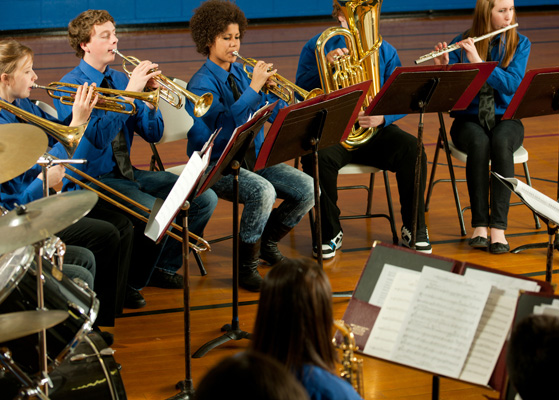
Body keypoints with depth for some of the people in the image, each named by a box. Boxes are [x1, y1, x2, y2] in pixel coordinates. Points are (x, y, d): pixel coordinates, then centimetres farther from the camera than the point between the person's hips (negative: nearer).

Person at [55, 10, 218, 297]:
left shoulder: (119, 79, 10)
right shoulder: (71, 86, -11)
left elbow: (153, 135, 9)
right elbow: (97, 138, -26)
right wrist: (130, 92, -26)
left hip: (128, 173, 8)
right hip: (93, 180, -8)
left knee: (204, 198, -4)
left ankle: (164, 265, 13)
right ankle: (129, 284, -8)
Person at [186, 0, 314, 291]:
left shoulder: (241, 73, 10)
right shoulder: (202, 83, -9)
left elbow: (277, 115, 7)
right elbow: (225, 122, -26)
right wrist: (254, 87, -27)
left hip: (253, 158, 7)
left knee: (307, 189, -10)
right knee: (263, 191, -34)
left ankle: (268, 240, 16)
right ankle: (245, 265, -15)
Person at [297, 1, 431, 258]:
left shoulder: (385, 51, 9)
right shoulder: (317, 47, 3)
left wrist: (382, 117, -21)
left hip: (373, 130, 2)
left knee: (412, 148, -25)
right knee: (319, 157, -35)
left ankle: (414, 230, -9)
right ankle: (330, 233, -12)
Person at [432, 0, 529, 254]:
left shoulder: (520, 44, 1)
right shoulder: (461, 43, -1)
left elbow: (513, 84, -16)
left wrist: (478, 62, -25)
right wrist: (443, 67, -27)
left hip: (505, 118, 0)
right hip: (469, 119, 0)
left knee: (501, 142, -35)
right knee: (479, 142, -36)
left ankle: (498, 228, -37)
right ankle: (479, 226, -32)